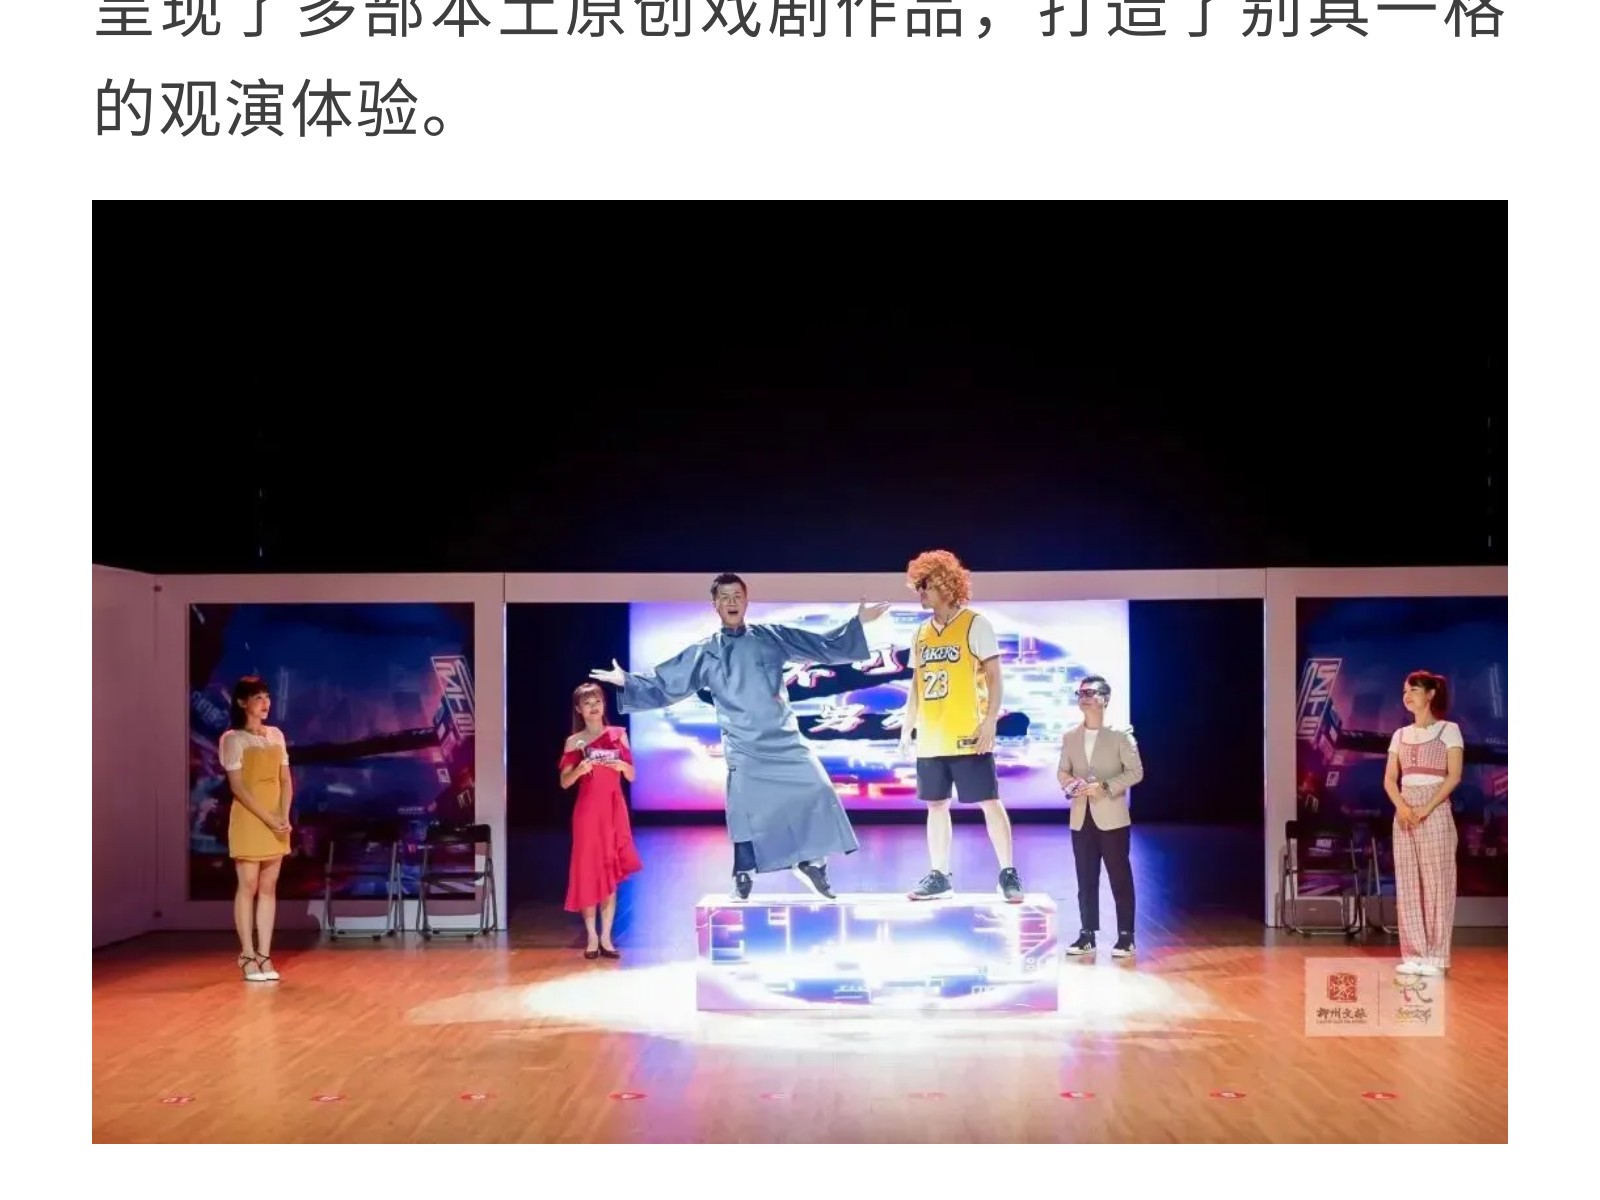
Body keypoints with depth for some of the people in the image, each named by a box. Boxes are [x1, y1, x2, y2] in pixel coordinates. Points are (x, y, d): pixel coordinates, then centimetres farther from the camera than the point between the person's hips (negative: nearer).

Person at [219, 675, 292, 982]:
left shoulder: (276, 735, 11)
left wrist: (284, 817, -6)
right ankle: (248, 956, 0)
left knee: (269, 887, 4)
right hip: (249, 820, -5)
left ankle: (264, 955, 6)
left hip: (276, 821, 5)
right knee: (248, 886, -3)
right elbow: (237, 787, -11)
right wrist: (269, 819, -16)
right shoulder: (233, 739, -5)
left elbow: (285, 780, 9)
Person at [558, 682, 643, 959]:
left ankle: (606, 938, 8)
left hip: (614, 809, 2)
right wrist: (579, 769, -18)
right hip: (588, 810, -2)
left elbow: (631, 777, 9)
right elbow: (564, 782, 1)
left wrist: (623, 766, -12)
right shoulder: (574, 742, 2)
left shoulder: (619, 735, 6)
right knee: (588, 871, -1)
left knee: (611, 873, 3)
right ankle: (592, 938, 6)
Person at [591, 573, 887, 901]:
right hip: (743, 747, -1)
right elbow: (664, 683, 5)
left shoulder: (772, 637, 4)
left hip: (785, 738, 2)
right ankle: (743, 878, 16)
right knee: (744, 811, -1)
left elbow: (822, 646, 8)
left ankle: (811, 863, 13)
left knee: (818, 794, -3)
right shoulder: (704, 652, 2)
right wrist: (626, 681, -5)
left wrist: (858, 623, 1)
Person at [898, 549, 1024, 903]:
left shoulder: (975, 624, -3)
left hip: (967, 735, -6)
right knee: (936, 805, 8)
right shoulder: (921, 633, 13)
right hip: (930, 738, 6)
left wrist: (990, 722, -16)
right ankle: (939, 876, 14)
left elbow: (993, 675, -7)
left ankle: (1008, 874, 5)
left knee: (989, 802, -2)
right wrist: (907, 728, 13)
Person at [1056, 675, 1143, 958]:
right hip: (1081, 818, 4)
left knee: (1120, 877, 0)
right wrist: (1068, 782, -9)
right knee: (1086, 880, 8)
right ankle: (1087, 935, 14)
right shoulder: (1070, 736, 10)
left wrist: (1105, 786, -18)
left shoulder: (1120, 734, -4)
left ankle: (1125, 936, 6)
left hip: (1112, 817, -4)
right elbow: (1062, 771, 14)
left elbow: (1136, 771, -7)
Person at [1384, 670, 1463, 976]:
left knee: (1436, 883, -5)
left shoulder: (1448, 730, 0)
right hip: (1404, 813, 5)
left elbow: (1454, 776, -9)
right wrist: (1401, 806, -11)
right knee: (1407, 884, 3)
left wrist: (1426, 809, -17)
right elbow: (1389, 778, 9)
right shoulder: (1400, 735, 14)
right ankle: (1413, 954, 7)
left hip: (1435, 812, -5)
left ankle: (1436, 956, -2)